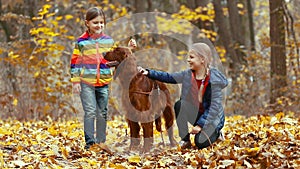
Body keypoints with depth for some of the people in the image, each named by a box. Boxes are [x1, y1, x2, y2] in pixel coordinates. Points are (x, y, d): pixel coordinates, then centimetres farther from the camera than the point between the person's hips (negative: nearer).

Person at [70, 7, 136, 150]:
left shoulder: (109, 41, 9)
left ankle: (101, 141, 19)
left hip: (104, 83, 4)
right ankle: (90, 141, -8)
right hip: (86, 83, -4)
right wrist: (75, 81, -6)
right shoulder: (81, 42, -1)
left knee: (102, 113, 10)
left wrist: (128, 49, 5)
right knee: (90, 112, -10)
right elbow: (75, 62, -1)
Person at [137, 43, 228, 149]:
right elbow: (168, 77, -5)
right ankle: (185, 140, -10)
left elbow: (215, 106, -21)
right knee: (179, 105, -23)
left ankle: (216, 133, 14)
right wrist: (149, 73, -19)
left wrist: (200, 125, -24)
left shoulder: (214, 80, -21)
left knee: (201, 143, -22)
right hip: (195, 113, 5)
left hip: (212, 117, -5)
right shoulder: (187, 75, -5)